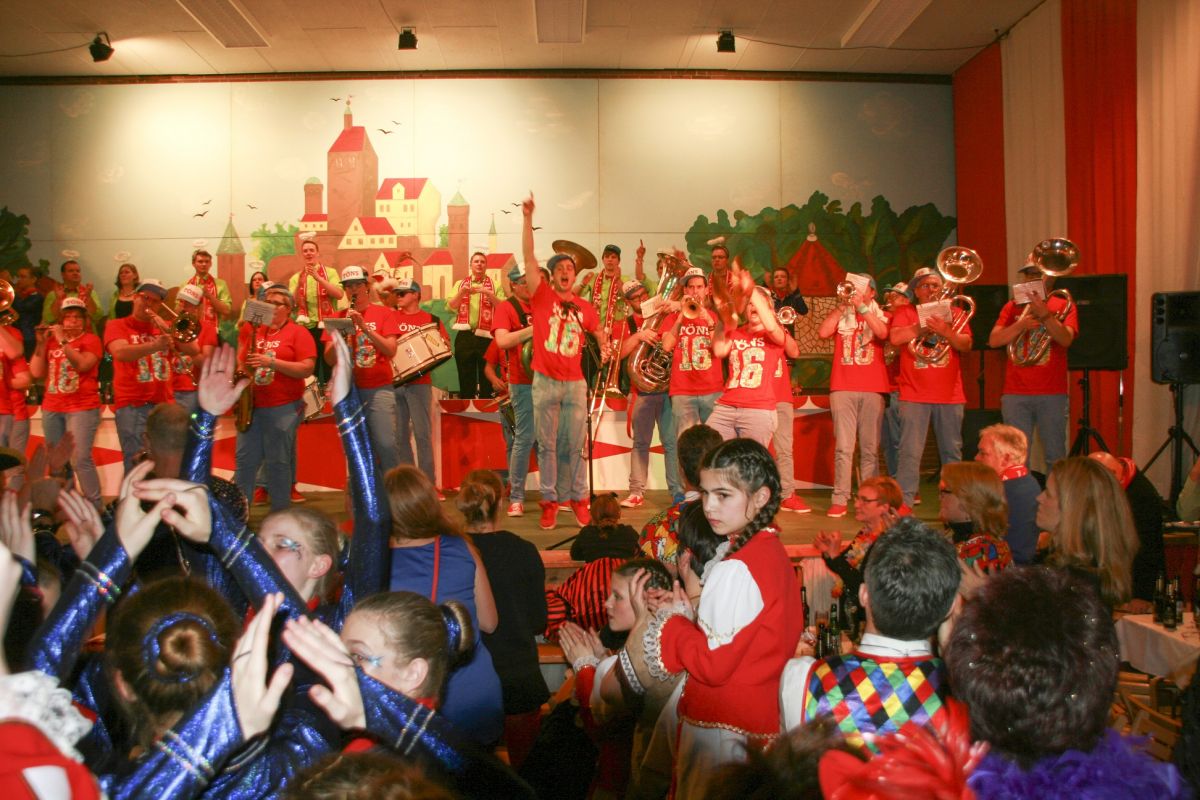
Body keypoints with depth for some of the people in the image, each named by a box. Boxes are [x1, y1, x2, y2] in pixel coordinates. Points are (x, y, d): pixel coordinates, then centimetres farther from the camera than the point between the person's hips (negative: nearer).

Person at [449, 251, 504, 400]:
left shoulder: (495, 286, 10)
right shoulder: (460, 284, 15)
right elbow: (451, 306, 3)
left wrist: (488, 293, -14)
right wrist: (462, 292, -11)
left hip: (486, 337, -1)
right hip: (465, 336, 1)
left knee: (487, 378, 1)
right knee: (465, 378, 4)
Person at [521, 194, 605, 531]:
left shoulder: (584, 307, 8)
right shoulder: (542, 296, 1)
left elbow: (600, 332, 21)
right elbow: (528, 257, -7)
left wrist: (605, 346, -3)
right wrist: (528, 218, -14)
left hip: (575, 383, 2)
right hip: (545, 382, -2)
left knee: (576, 445, 6)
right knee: (547, 445, 3)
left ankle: (579, 499, 15)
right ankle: (549, 501, 9)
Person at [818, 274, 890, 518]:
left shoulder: (880, 315, 13)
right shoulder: (841, 316, 15)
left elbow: (883, 333, -10)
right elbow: (823, 332, -4)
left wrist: (861, 306, -11)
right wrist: (843, 305, -1)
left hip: (873, 389, 0)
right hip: (842, 388, 0)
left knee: (870, 448, 1)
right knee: (843, 447, -6)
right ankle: (839, 500, -7)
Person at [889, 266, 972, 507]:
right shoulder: (906, 312, 8)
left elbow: (966, 345, 0)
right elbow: (896, 338, -11)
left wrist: (946, 331, -18)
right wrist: (927, 325, -12)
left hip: (950, 394, 3)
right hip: (915, 394, -3)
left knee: (952, 451, 8)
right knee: (910, 452, -7)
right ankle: (904, 502, -6)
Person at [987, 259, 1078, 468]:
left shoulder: (1064, 306, 7)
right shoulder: (1013, 307, 13)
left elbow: (1066, 339, -10)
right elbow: (993, 340, 1)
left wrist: (1045, 315, -24)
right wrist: (1021, 325, -13)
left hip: (1052, 393, -1)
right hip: (1016, 393, 2)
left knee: (1055, 456, 0)